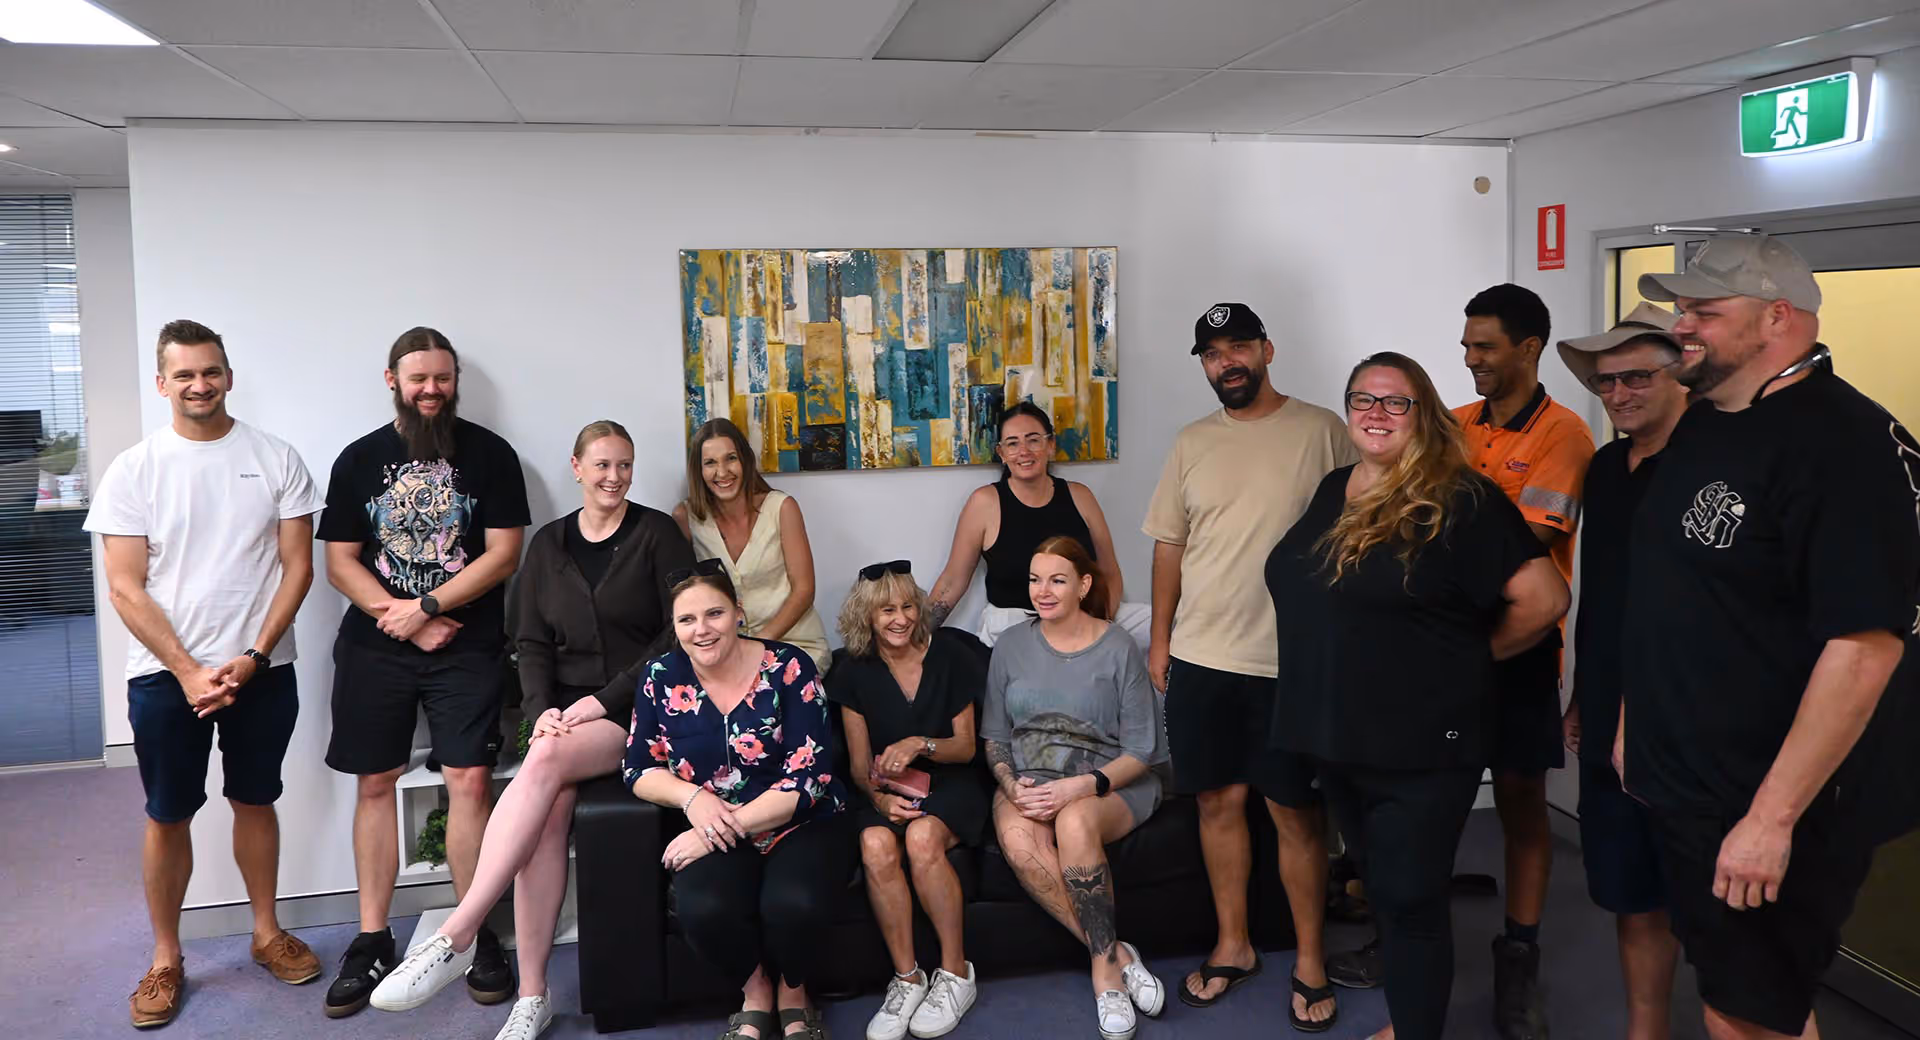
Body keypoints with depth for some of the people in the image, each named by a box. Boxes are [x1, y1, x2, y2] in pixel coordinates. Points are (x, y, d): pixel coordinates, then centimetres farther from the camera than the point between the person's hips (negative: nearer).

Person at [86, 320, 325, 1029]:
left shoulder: (275, 458, -1)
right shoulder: (133, 470, -3)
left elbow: (297, 566, -2)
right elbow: (126, 589, -5)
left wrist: (254, 657, -12)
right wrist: (188, 672, -13)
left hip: (261, 670, 1)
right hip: (165, 675, 0)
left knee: (255, 802, 14)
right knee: (168, 816, 9)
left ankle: (267, 933, 29)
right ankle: (166, 959, 23)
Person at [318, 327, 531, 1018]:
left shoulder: (489, 454, 1)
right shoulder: (359, 460, 7)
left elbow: (503, 552, -5)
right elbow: (339, 562, 4)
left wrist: (425, 607, -12)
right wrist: (404, 621, -9)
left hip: (467, 646, -2)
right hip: (374, 649, 2)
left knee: (470, 780, -6)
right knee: (375, 784, 6)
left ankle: (477, 936, 7)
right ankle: (372, 941, 16)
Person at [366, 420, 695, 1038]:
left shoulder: (656, 534, 2)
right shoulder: (549, 545, 13)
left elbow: (679, 631, -5)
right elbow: (532, 644, 11)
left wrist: (607, 698, -12)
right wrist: (542, 708, -8)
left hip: (636, 711, -3)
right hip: (565, 714, 3)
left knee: (544, 764, -32)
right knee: (548, 811, -27)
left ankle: (454, 939, -31)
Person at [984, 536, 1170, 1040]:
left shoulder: (1118, 648, -3)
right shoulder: (1012, 645, 8)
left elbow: (1140, 751, -4)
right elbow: (994, 735, 11)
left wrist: (1083, 786, -21)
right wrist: (1012, 785, -10)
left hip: (1107, 782, -2)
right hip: (1027, 781, 3)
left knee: (1075, 823, -38)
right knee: (1018, 841, -32)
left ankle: (1104, 968, -19)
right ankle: (1114, 953, -18)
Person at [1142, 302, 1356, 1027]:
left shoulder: (1320, 431, -3)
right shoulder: (1192, 443, 9)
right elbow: (1170, 545, 12)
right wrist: (1160, 640, 10)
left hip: (1292, 660, -4)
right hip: (1200, 657, 4)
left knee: (1296, 811, 4)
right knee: (1218, 800, 11)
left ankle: (1309, 960, 20)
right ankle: (1232, 945, 27)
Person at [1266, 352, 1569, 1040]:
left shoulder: (1461, 502, -12)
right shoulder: (1332, 491, 10)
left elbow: (1544, 598, -16)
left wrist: (1468, 657, -6)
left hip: (1421, 746, -7)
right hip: (1337, 735, 7)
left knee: (1409, 899, 0)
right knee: (1380, 889, 19)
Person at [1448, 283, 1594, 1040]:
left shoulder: (1562, 433, -9)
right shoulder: (1454, 425, 8)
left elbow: (1522, 542, -18)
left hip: (1518, 642, -4)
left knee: (1520, 796, 5)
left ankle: (1519, 956, 17)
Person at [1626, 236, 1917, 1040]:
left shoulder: (1844, 443, -20)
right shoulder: (1700, 428, 8)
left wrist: (1772, 817, -27)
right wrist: (1633, 718, 17)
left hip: (1776, 808, -8)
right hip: (1685, 787, 8)